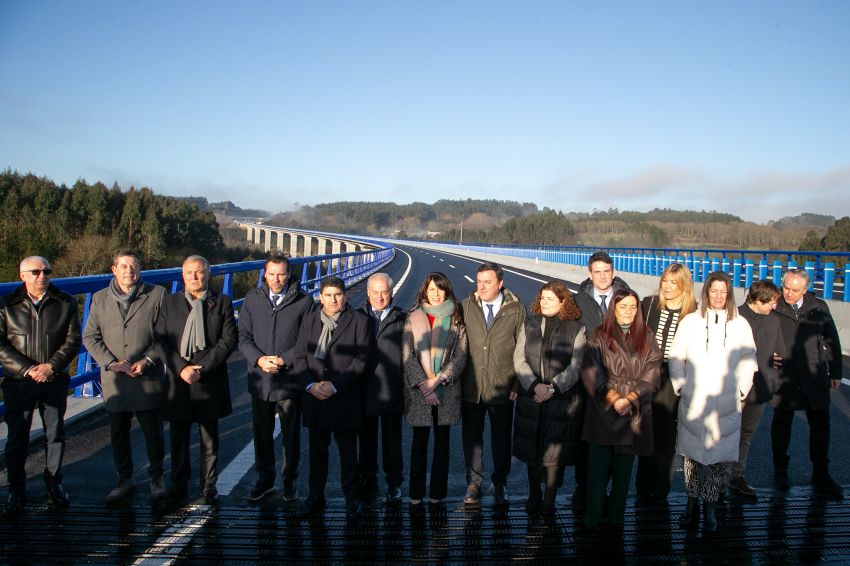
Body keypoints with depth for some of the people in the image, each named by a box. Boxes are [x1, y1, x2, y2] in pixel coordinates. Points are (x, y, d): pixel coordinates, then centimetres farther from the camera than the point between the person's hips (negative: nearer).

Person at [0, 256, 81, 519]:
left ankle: (54, 485, 27)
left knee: (55, 434, 11)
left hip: (55, 381, 1)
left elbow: (73, 339, -1)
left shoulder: (66, 303, 1)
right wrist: (27, 369, -15)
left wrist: (52, 365, -14)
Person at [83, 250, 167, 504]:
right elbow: (90, 337, 6)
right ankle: (125, 480, 29)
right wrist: (111, 362, -7)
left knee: (153, 432, 5)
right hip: (114, 379, 3)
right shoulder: (100, 299, 8)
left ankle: (156, 478, 23)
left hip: (148, 378, -2)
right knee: (118, 434, 13)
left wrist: (147, 360, -13)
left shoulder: (157, 295, 0)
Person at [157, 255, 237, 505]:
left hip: (210, 381, -1)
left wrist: (202, 368, -13)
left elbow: (229, 339, -5)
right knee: (178, 438, 9)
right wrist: (181, 368, -12)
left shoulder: (222, 302, 1)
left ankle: (209, 485, 21)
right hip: (178, 380, 1)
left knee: (209, 438, 9)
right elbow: (162, 339, 1)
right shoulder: (170, 302, 6)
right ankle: (178, 485, 23)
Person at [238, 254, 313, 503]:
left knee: (291, 434, 10)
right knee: (262, 433, 15)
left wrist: (284, 360, -15)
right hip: (260, 379, 3)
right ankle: (265, 479, 31)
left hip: (290, 379, -2)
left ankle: (290, 481, 26)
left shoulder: (304, 301, -5)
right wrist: (259, 359, -13)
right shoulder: (252, 299, 4)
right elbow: (243, 337, 3)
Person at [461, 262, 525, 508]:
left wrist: (518, 384, -4)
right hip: (471, 387, 1)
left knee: (501, 440, 11)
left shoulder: (516, 310, -1)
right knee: (471, 438, 10)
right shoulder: (465, 307, 1)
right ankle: (474, 483, 26)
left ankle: (500, 484, 29)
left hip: (502, 388, -1)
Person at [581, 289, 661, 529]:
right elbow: (591, 372, -4)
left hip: (634, 412, 2)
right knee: (598, 466, 0)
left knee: (624, 468, 9)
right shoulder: (599, 336, 3)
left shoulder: (646, 336, 8)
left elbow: (651, 373, 1)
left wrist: (629, 398, -11)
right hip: (603, 411, -2)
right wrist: (612, 398, -14)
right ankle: (592, 518, 11)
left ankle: (617, 517, 21)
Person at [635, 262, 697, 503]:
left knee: (667, 433, 5)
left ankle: (661, 488, 18)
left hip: (673, 378, -1)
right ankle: (644, 486, 18)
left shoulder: (693, 312, -2)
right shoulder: (649, 304, 3)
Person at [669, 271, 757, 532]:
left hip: (726, 405, 1)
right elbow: (676, 357, 5)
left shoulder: (740, 324, 4)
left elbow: (748, 361, 12)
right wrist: (680, 386, 0)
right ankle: (692, 504, 17)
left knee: (719, 456, 2)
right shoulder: (690, 321, 1)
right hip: (693, 403, 0)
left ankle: (709, 507, 14)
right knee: (692, 454, 5)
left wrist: (741, 390, 5)